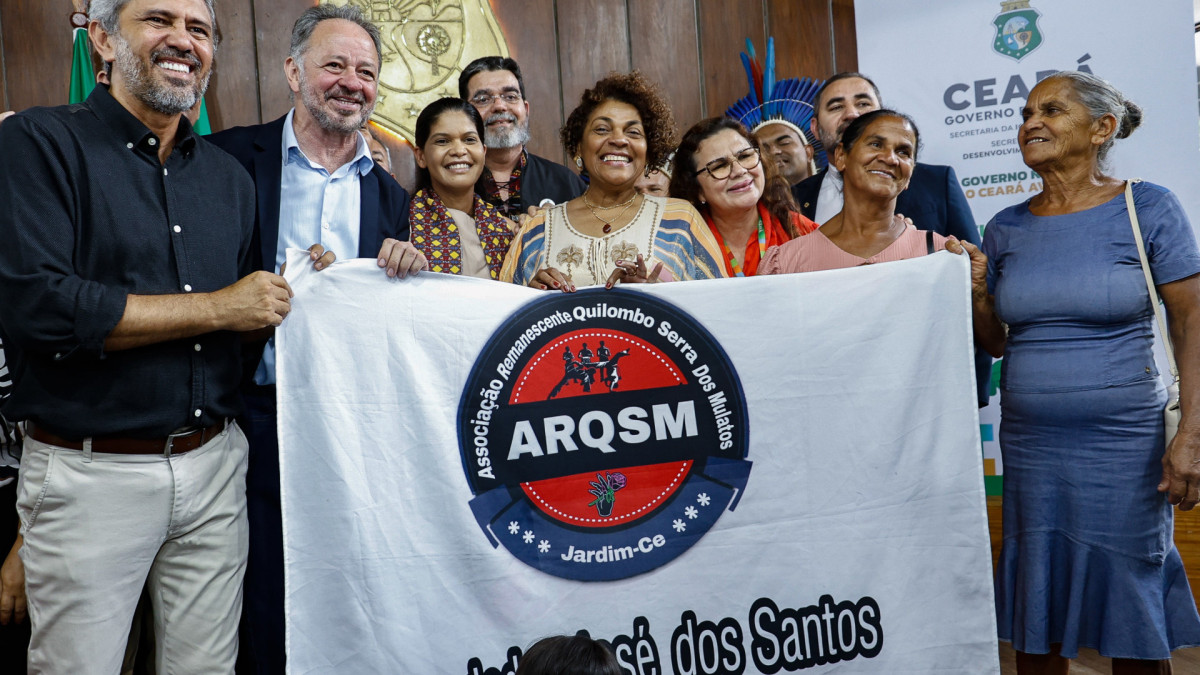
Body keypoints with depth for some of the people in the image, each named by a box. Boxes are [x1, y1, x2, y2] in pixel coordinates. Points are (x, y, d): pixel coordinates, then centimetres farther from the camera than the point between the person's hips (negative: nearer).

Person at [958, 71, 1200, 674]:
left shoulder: (1148, 208, -3)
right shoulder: (1006, 229, 6)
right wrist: (978, 290, -8)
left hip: (1123, 442, -3)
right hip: (1029, 444, 3)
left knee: (1133, 605, 8)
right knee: (1038, 608, 11)